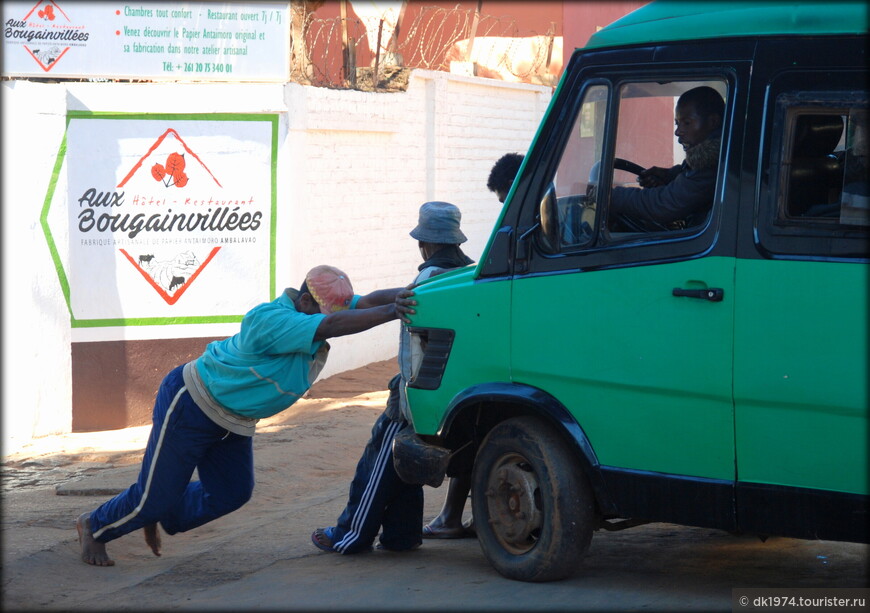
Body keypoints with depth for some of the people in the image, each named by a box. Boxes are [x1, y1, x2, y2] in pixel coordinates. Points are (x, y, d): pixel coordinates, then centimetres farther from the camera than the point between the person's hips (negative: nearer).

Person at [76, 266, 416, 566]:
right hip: (190, 404, -9)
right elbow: (334, 325, -47)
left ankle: (157, 519, 33)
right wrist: (392, 312, -49)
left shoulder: (321, 310, -9)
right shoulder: (269, 320, -35)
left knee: (231, 493, 11)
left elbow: (369, 302, -20)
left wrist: (406, 295, -38)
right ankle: (95, 526, 28)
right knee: (157, 496, 0)